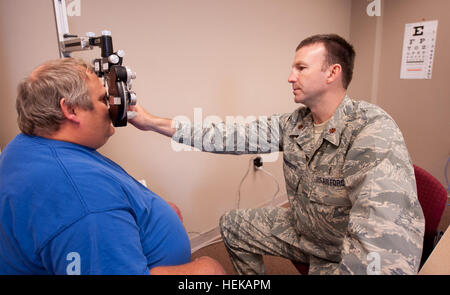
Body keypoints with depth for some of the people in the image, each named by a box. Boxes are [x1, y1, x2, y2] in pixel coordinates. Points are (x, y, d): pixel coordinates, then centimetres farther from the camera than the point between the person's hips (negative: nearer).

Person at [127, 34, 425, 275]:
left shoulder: (373, 131, -29)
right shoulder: (294, 123, -5)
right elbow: (235, 136, -7)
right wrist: (155, 122, -9)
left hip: (349, 255, -6)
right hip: (300, 228, 7)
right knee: (232, 224, 15)